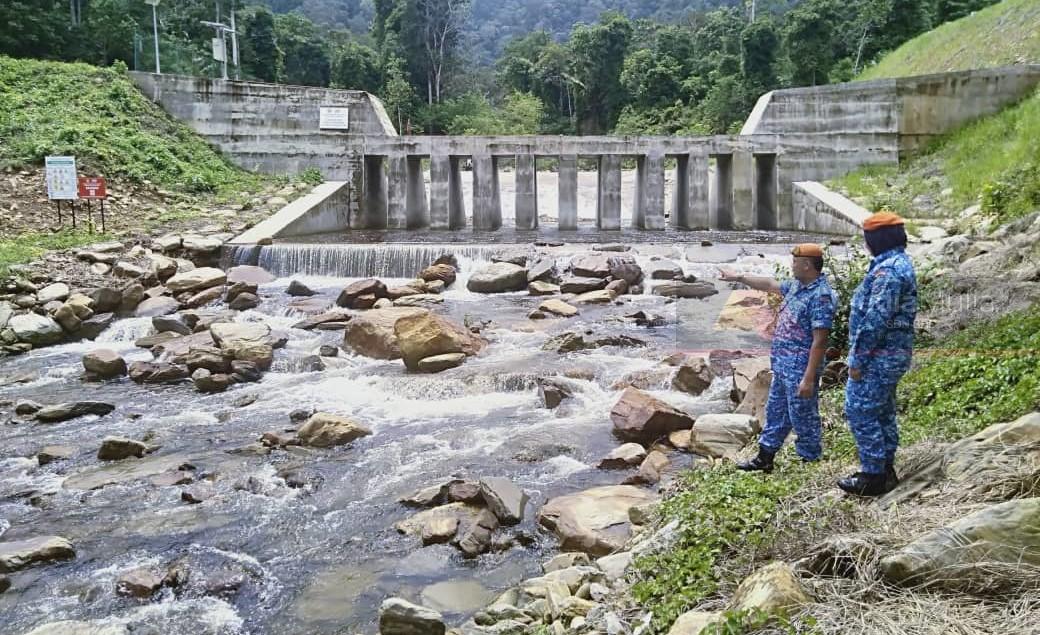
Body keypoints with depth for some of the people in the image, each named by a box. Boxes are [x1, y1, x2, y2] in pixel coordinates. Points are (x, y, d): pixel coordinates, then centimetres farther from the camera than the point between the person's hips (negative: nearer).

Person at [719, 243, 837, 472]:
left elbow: (819, 342, -24)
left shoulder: (821, 296, -21)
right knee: (775, 412, 18)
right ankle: (764, 459, 30)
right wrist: (738, 277, 30)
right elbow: (770, 284, 27)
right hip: (782, 365, 10)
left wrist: (809, 378, -25)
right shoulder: (796, 285, 7)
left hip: (800, 368, -10)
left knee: (802, 417, 2)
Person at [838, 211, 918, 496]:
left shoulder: (887, 269, -20)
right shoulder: (901, 263, 14)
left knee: (861, 413, -5)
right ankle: (885, 470, 26)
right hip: (894, 353, 11)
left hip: (878, 355, -11)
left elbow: (876, 319, -25)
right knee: (883, 413, 17)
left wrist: (858, 358, -19)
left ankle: (873, 476, 1)